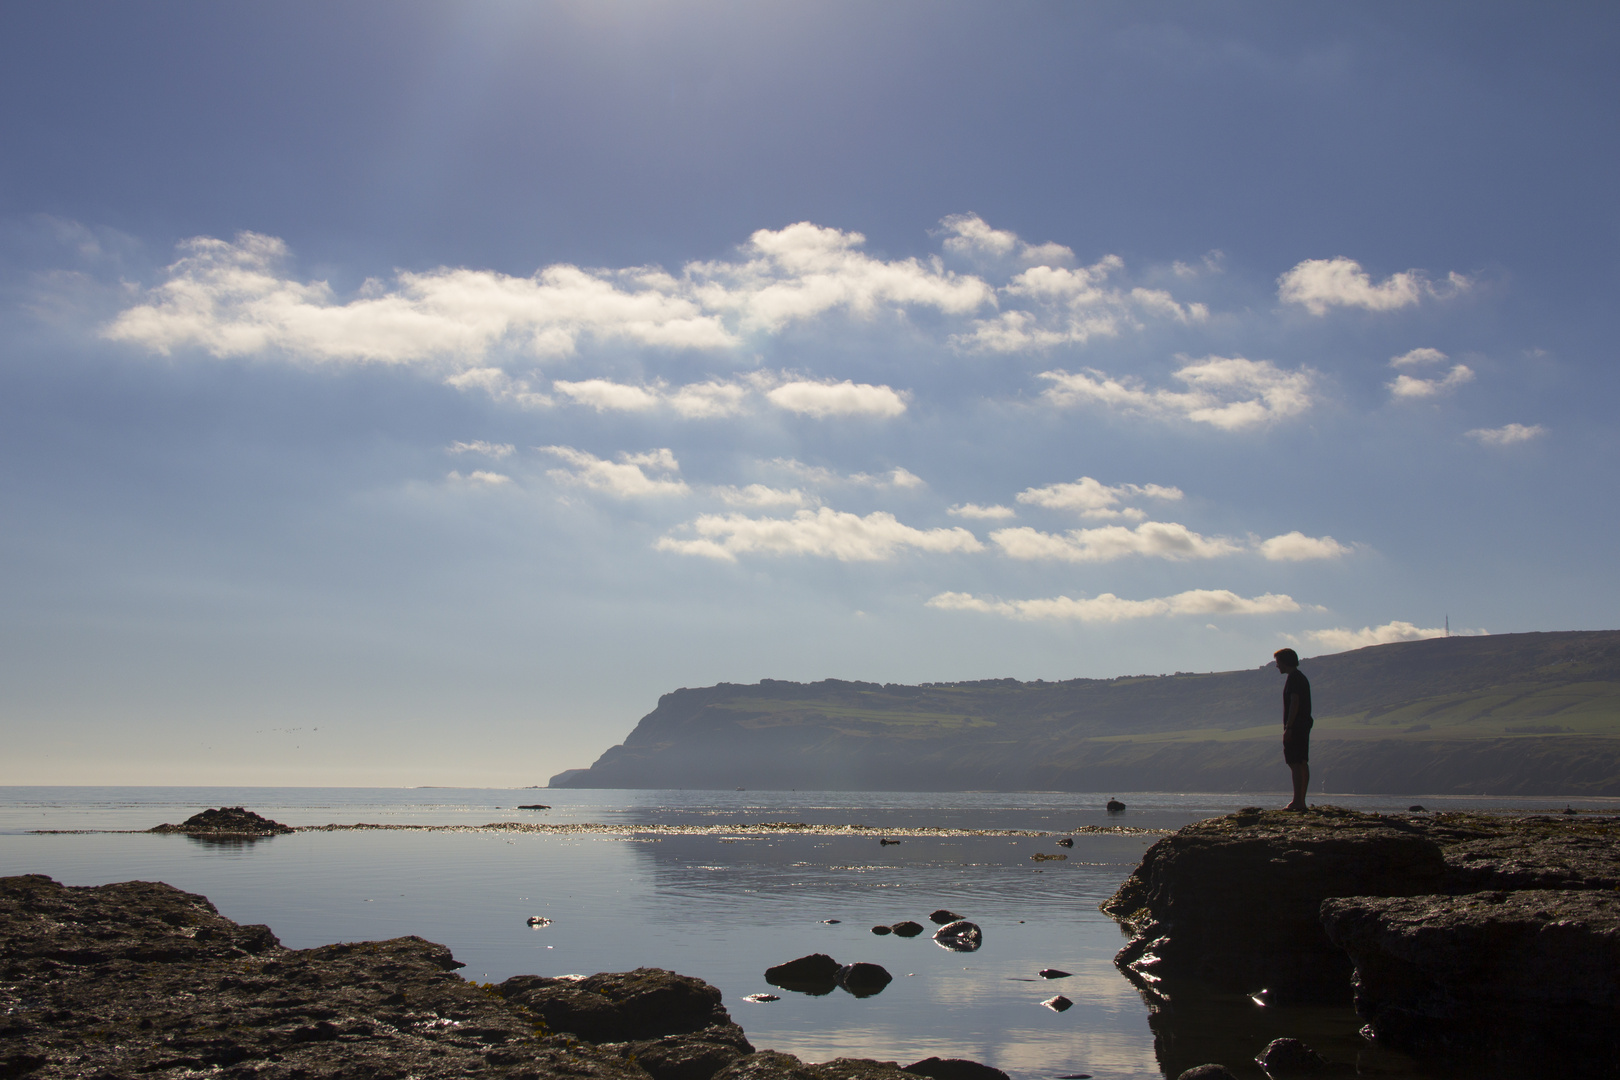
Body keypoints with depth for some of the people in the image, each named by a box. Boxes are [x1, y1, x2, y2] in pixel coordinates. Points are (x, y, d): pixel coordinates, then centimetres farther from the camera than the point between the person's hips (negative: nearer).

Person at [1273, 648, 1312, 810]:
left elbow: (1294, 703, -20)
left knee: (1295, 763, -12)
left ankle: (1297, 801, -15)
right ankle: (1301, 801, 12)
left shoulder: (1294, 678, -12)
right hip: (1304, 725, 10)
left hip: (1295, 726, -10)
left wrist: (1288, 728, -21)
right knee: (1302, 763, 9)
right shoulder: (1301, 677, 20)